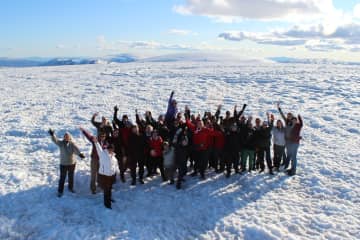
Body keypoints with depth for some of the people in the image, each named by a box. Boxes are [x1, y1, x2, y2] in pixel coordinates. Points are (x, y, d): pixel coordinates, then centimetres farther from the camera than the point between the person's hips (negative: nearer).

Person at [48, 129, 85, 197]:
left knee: (71, 176, 19)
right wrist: (52, 134, -48)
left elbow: (76, 149, -26)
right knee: (62, 178, 6)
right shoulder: (61, 143, -9)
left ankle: (71, 187, 40)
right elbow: (55, 140, -26)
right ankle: (60, 191, 21)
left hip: (72, 163, 2)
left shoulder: (72, 144, -9)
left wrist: (80, 154, -48)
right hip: (63, 164, -1)